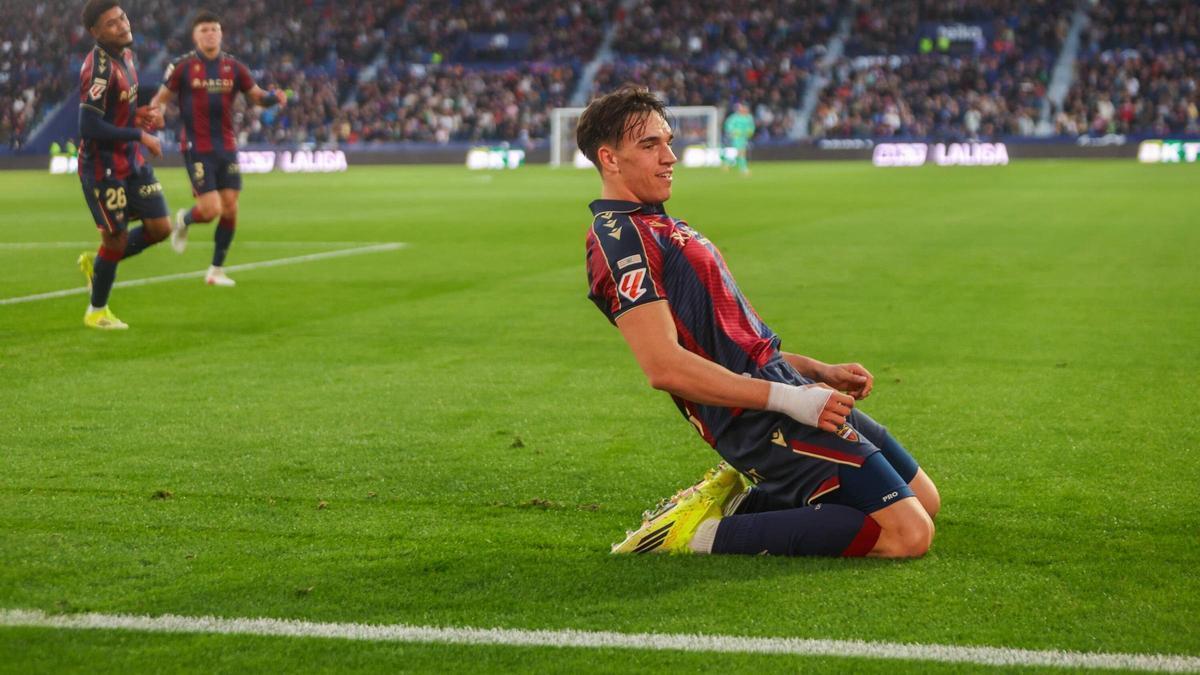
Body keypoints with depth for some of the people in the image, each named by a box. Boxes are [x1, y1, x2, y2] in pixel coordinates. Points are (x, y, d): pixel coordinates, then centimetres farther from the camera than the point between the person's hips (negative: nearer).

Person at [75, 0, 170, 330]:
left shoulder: (126, 54, 5)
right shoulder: (99, 68, -23)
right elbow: (89, 127, -28)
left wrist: (139, 115, -1)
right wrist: (140, 136, -20)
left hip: (132, 162, 8)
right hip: (103, 168, -8)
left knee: (160, 228, 6)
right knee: (117, 239, 1)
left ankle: (96, 263, 29)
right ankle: (97, 312, 23)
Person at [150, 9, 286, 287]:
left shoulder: (233, 67, 5)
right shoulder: (182, 66, -4)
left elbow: (257, 95, 10)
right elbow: (161, 98, 2)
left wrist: (274, 97, -12)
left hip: (226, 147, 4)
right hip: (196, 148, -4)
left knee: (230, 209, -1)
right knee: (211, 209, -13)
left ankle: (217, 270, 13)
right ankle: (183, 220, 24)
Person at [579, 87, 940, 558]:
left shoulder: (655, 227, 20)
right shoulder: (619, 239, -14)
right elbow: (665, 366, -25)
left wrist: (819, 371, 15)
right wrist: (789, 398, -24)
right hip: (765, 423, -10)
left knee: (924, 500, 17)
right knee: (907, 533, -16)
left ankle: (735, 500, 11)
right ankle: (702, 534, -11)